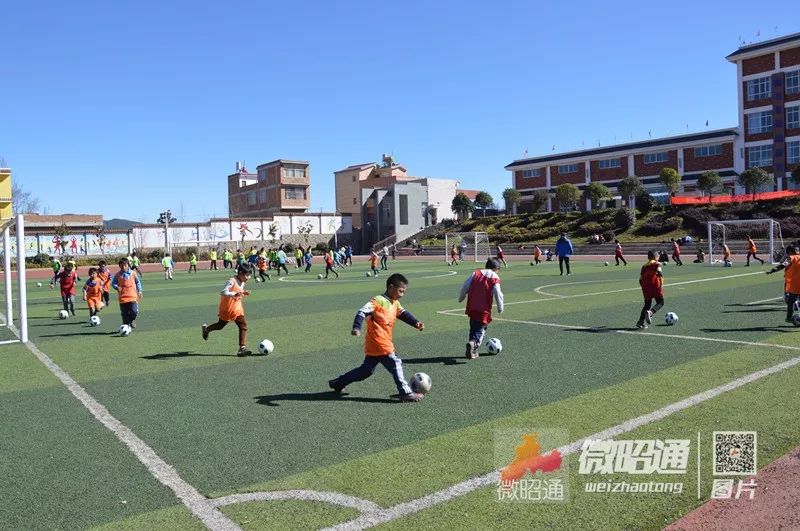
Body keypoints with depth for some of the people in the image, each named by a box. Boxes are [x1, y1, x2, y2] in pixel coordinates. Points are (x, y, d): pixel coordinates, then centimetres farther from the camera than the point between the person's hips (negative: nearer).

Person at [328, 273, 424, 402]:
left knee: (366, 370, 16)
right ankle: (405, 393, 2)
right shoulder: (378, 301, -14)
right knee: (395, 364, -6)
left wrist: (415, 323, 0)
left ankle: (338, 383, 27)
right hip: (378, 343, -10)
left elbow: (403, 314, 17)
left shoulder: (395, 303, 13)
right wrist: (357, 328, -34)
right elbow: (362, 312, -22)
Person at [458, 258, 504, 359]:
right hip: (484, 310, -4)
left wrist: (461, 298, 19)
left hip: (471, 308, 4)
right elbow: (498, 295, -8)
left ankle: (472, 349, 21)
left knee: (473, 328, 20)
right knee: (480, 330, 2)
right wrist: (500, 308, 4)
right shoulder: (495, 278, -5)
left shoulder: (475, 273, 5)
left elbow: (464, 286, 5)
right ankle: (474, 343, -25)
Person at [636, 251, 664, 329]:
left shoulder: (644, 266, 19)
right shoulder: (657, 264, 6)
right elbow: (659, 273, -14)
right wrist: (662, 284, -17)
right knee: (660, 302, 9)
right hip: (655, 285, -5)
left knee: (647, 304, 14)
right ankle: (650, 312, -18)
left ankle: (640, 322, 5)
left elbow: (640, 280, 15)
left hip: (645, 286, 5)